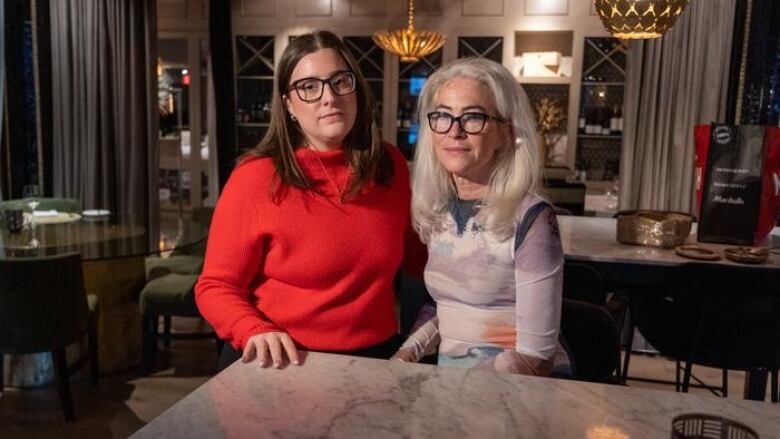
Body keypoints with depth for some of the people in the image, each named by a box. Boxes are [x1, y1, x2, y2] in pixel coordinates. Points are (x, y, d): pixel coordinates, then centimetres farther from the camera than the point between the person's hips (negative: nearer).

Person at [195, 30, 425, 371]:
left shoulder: (390, 165, 2)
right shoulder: (256, 178, -11)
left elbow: (416, 254, 17)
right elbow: (216, 287, -6)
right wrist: (257, 332, -22)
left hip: (376, 356, 3)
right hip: (280, 363, -2)